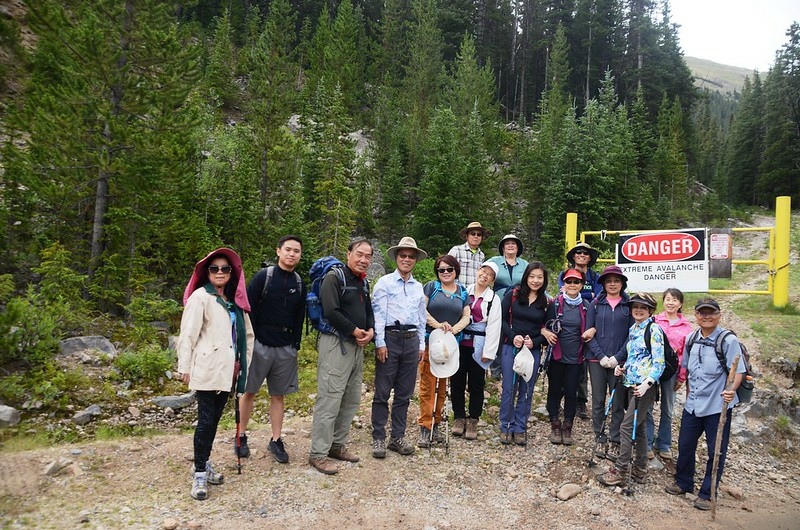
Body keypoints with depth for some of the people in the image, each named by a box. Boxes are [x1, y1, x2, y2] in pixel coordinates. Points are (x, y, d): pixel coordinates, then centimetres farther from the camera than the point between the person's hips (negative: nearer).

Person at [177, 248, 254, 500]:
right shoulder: (200, 296, -6)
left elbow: (247, 333, 18)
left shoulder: (234, 300, 13)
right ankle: (200, 473, 5)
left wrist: (243, 362, 12)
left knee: (214, 419, 13)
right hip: (206, 370, -6)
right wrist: (184, 367, -12)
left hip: (226, 371, 6)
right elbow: (188, 334, -10)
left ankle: (205, 464, 26)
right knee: (206, 421, -5)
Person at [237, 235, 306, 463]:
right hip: (260, 345, -4)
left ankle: (276, 441, 19)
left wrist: (296, 344, 6)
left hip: (285, 349, 4)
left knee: (278, 395, 9)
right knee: (249, 392, 6)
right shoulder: (263, 276, -6)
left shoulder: (299, 283, 8)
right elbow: (249, 310, -7)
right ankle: (241, 437, 22)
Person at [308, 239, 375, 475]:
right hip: (335, 343, -9)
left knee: (352, 399, 13)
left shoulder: (363, 282, 16)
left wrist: (371, 330, 2)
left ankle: (337, 444, 26)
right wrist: (355, 331, -12)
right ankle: (318, 453, 2)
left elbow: (368, 311, 22)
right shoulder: (334, 277, -10)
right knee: (329, 400, -7)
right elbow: (331, 312, -20)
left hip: (357, 345, 9)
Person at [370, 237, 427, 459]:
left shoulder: (418, 287, 15)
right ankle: (378, 438, 7)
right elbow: (378, 313, -5)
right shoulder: (385, 282, 0)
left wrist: (421, 344, 14)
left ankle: (398, 437, 18)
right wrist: (380, 342, -11)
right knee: (382, 392, -1)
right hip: (390, 338, -5)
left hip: (411, 340, 5)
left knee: (404, 393, 9)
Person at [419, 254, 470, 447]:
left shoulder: (462, 292, 14)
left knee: (442, 387, 8)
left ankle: (435, 425, 18)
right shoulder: (431, 287, 4)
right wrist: (437, 325, -18)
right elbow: (422, 309, -5)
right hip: (430, 341, -3)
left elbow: (466, 317, 8)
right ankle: (425, 428, -3)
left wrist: (454, 329, -10)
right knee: (428, 385, -7)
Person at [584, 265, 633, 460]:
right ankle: (600, 440, 17)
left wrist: (617, 357, -9)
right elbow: (588, 333, 2)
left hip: (619, 361, -1)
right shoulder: (595, 304, 4)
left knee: (618, 403, 2)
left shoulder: (629, 305, 2)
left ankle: (614, 442, 13)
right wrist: (601, 356, -9)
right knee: (598, 401, 6)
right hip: (597, 360, 1)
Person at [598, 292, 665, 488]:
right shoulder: (632, 329, 14)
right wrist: (623, 368, 5)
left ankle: (620, 471, 2)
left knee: (627, 427, -6)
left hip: (644, 387, -8)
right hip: (631, 384, 8)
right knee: (638, 428, 14)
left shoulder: (654, 330, -9)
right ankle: (640, 470, 23)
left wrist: (647, 383, -23)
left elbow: (659, 362, -14)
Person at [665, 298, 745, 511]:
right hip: (693, 404, 5)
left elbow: (738, 371, -15)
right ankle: (683, 483, 33)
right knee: (685, 445, 13)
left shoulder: (728, 340, -12)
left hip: (718, 405, -5)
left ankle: (707, 494, 21)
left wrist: (731, 390, -32)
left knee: (716, 451, 6)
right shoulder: (691, 339, 6)